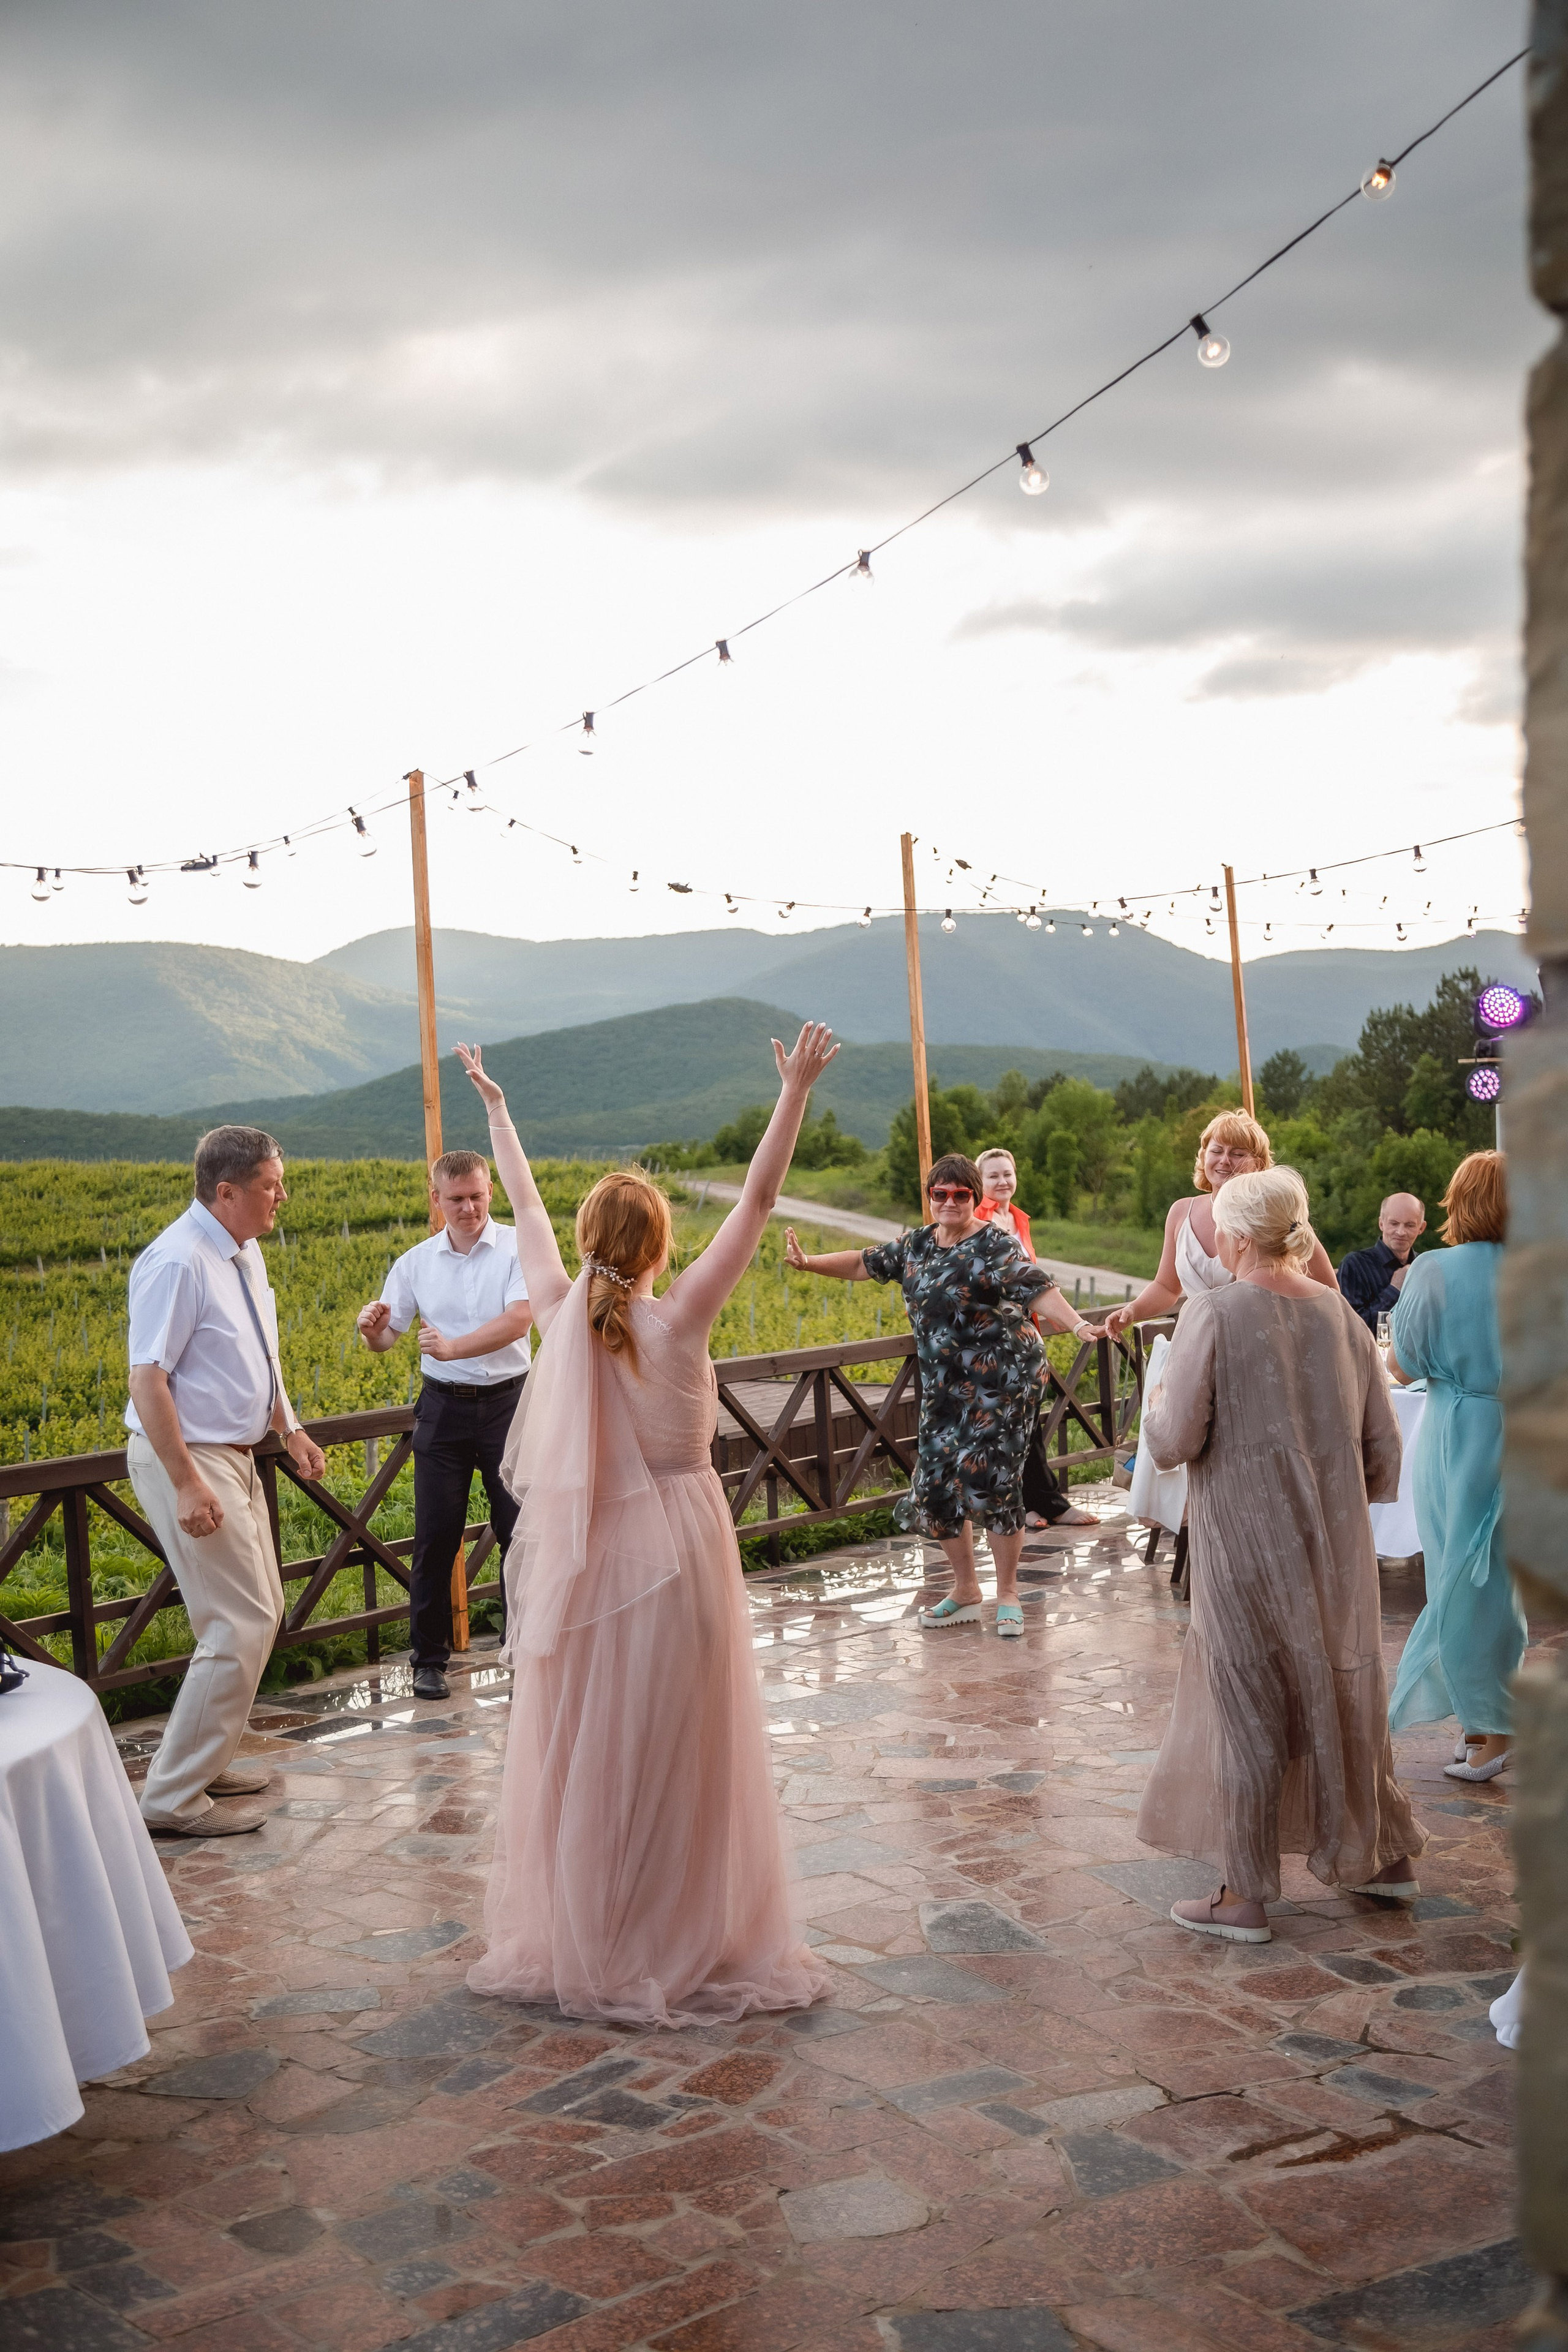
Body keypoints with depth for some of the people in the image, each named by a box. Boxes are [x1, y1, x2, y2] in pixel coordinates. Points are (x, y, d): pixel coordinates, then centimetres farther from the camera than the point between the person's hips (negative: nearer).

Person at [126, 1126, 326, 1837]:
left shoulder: (244, 1253, 8)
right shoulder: (178, 1262, -21)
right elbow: (148, 1379, -24)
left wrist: (292, 1431, 16)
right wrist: (187, 1484, -26)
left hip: (234, 1456, 10)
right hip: (186, 1458, -10)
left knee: (257, 1613, 17)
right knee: (241, 1626, -10)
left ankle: (202, 1763, 31)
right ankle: (173, 1798, 1)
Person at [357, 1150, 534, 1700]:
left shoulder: (519, 1249, -4)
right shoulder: (416, 1262, 4)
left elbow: (520, 1320, -17)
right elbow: (387, 1337, 5)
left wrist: (453, 1348, -26)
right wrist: (371, 1329, -19)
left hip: (506, 1402, -2)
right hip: (442, 1407, 2)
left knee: (519, 1530, 2)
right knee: (435, 1536, 4)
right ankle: (428, 1659, 16)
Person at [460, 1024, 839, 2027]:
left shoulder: (562, 1314, -5)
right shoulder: (677, 1319, -14)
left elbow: (526, 1204, 9)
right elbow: (757, 1202, -15)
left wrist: (497, 1107, 22)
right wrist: (796, 1092, -14)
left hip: (584, 1558, 4)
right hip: (675, 1542, -4)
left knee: (583, 1752, 12)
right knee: (679, 1755, 5)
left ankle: (579, 1943, 24)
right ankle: (691, 1946, 15)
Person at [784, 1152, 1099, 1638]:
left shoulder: (994, 1245, -11)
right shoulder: (918, 1244, 10)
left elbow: (1037, 1288, -25)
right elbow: (866, 1264, 21)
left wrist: (1077, 1324, -40)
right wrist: (809, 1263, 18)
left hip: (1000, 1381, -7)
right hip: (944, 1387, 7)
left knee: (990, 1478, -12)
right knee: (936, 1483, 6)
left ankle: (1007, 1594, 5)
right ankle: (966, 1590, 23)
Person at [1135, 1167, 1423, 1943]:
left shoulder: (1213, 1314, -15)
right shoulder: (1339, 1313, 1)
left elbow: (1175, 1441, -16)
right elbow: (1383, 1445, 6)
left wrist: (1156, 1406, 5)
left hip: (1248, 1544, -5)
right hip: (1334, 1544, 5)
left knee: (1250, 1709, 5)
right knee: (1341, 1691, 20)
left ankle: (1245, 1897, 15)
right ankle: (1383, 1856, 35)